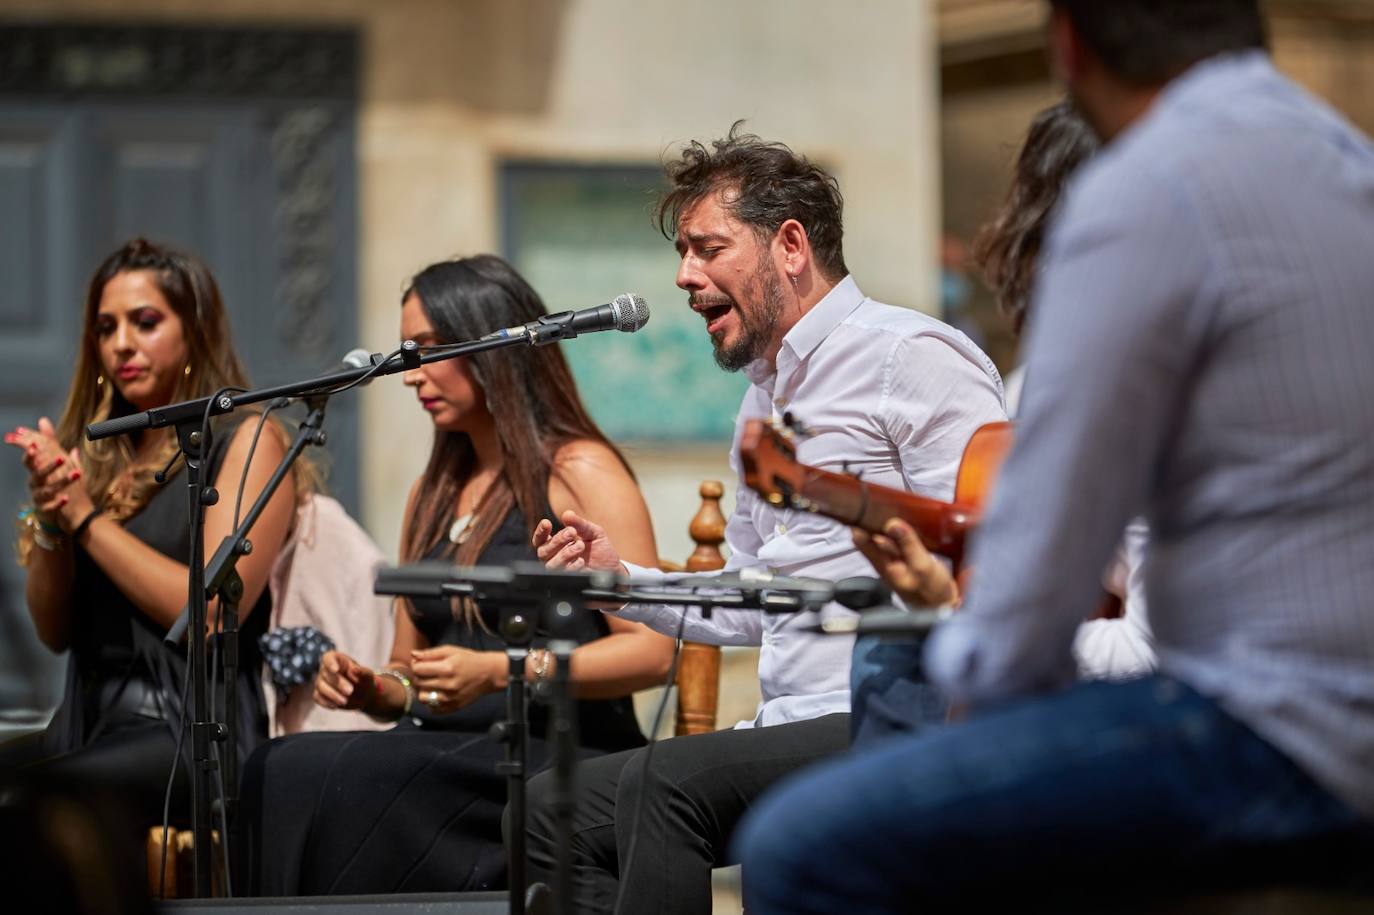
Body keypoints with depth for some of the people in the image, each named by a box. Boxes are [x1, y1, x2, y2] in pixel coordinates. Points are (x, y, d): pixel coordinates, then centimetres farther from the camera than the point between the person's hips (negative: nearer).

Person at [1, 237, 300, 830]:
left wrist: (86, 517, -10)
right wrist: (49, 524, -3)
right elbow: (54, 631, 15)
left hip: (193, 733, -6)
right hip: (91, 724, 6)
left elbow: (213, 613, -12)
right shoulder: (98, 455, 18)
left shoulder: (247, 442, 1)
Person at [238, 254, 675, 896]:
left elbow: (651, 651, -8)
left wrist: (498, 671, -17)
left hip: (558, 756, -6)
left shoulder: (579, 472, 1)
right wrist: (370, 688, 5)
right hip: (443, 755, 6)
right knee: (277, 773, -25)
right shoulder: (431, 495, 24)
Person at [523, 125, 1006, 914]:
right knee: (554, 810, -3)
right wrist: (621, 577, 14)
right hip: (793, 729, 9)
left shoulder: (910, 358, -6)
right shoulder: (762, 401, 23)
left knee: (668, 783, -30)